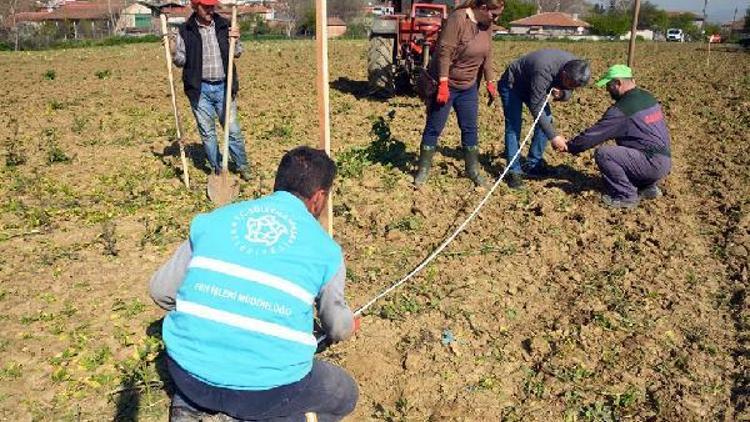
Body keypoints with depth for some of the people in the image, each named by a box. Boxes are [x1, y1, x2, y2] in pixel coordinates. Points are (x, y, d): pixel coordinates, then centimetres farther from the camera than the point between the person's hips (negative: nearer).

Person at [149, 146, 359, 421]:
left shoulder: (213, 219, 6)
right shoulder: (325, 249, 1)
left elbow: (161, 290, 13)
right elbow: (338, 328, 16)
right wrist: (350, 326, 40)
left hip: (187, 375, 4)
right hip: (265, 391, -4)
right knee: (345, 395, 23)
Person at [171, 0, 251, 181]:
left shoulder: (224, 26, 2)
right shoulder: (185, 31, -2)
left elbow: (236, 53, 11)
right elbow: (181, 60, 4)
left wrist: (236, 40, -9)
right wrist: (173, 51, -16)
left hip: (223, 87, 1)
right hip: (200, 89, 0)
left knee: (233, 130, 5)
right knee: (207, 132, 7)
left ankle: (243, 166, 20)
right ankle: (217, 169, 20)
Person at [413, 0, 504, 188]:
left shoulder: (486, 24, 2)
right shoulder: (458, 19, -21)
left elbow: (487, 55, 11)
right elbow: (444, 52, -24)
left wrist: (490, 82, 9)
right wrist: (443, 84, -26)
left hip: (469, 87, 7)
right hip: (445, 84, -7)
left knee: (470, 129, 10)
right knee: (434, 128, 2)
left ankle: (473, 170, 22)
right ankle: (424, 169, 15)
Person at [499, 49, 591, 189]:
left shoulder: (574, 68, -20)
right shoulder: (544, 71, -41)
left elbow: (568, 93, -3)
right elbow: (536, 107, -37)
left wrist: (561, 94, -30)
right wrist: (554, 136, -38)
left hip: (531, 85, 7)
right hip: (512, 85, -7)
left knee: (547, 120, -3)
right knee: (513, 127, -15)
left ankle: (533, 165, 7)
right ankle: (514, 171, -8)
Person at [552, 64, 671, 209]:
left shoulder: (621, 110, -18)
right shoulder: (647, 97, 10)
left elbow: (594, 134, -13)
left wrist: (569, 147, 0)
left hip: (652, 164, -9)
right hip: (665, 162, 9)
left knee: (602, 153, -16)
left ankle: (626, 196, -7)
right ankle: (649, 186, 20)